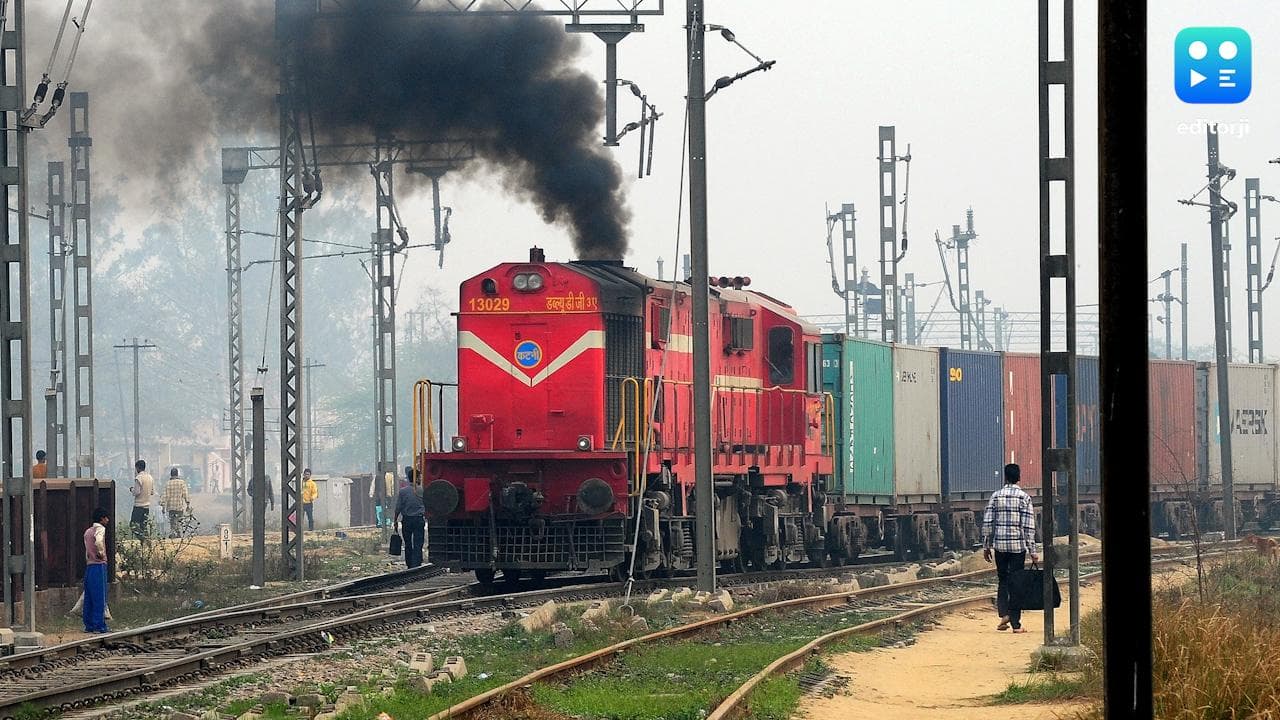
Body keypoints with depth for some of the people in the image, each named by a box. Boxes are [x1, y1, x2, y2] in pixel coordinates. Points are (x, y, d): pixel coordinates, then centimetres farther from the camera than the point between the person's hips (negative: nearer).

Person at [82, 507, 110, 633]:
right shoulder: (100, 529, -8)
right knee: (100, 598, -6)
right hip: (99, 566, -8)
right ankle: (99, 626, -8)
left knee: (89, 598, 9)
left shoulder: (88, 531, 17)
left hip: (88, 566, 8)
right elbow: (98, 541, -28)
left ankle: (88, 625, 10)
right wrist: (101, 552, -15)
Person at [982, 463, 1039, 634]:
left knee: (1003, 581, 17)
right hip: (1018, 546, -2)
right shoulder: (1024, 497, -4)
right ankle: (1016, 623, 3)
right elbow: (1029, 527, -8)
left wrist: (986, 547, 9)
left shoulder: (996, 496, 2)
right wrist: (1032, 551, -4)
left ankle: (1003, 613, -2)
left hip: (1000, 545, 2)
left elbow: (987, 523, 1)